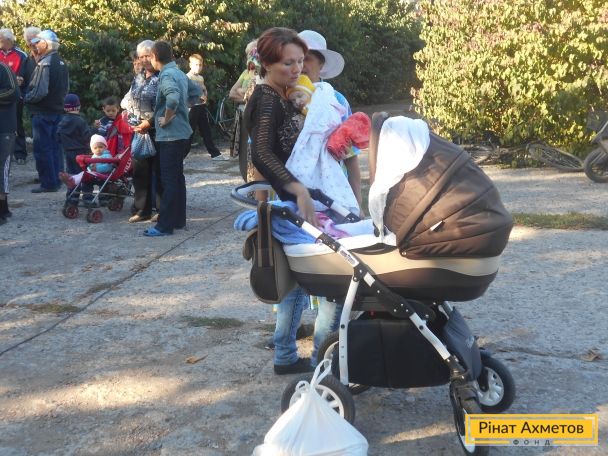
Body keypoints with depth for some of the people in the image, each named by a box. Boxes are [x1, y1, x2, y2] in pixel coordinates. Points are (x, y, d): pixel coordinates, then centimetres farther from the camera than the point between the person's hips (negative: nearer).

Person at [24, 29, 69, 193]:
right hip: (58, 111, 9)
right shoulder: (61, 63, 10)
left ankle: (48, 183, 0)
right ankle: (57, 180, 19)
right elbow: (65, 89, 17)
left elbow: (39, 92, -23)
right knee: (55, 147, 14)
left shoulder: (45, 64, -17)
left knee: (42, 149, -2)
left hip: (43, 112, -9)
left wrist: (26, 98, -7)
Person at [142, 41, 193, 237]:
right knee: (177, 177, 14)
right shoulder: (179, 73, 11)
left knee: (169, 181, -6)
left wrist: (167, 118, -20)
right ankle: (178, 220, 21)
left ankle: (165, 225, -1)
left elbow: (173, 98, -35)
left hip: (170, 135, -9)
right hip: (181, 132, 9)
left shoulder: (166, 75, -16)